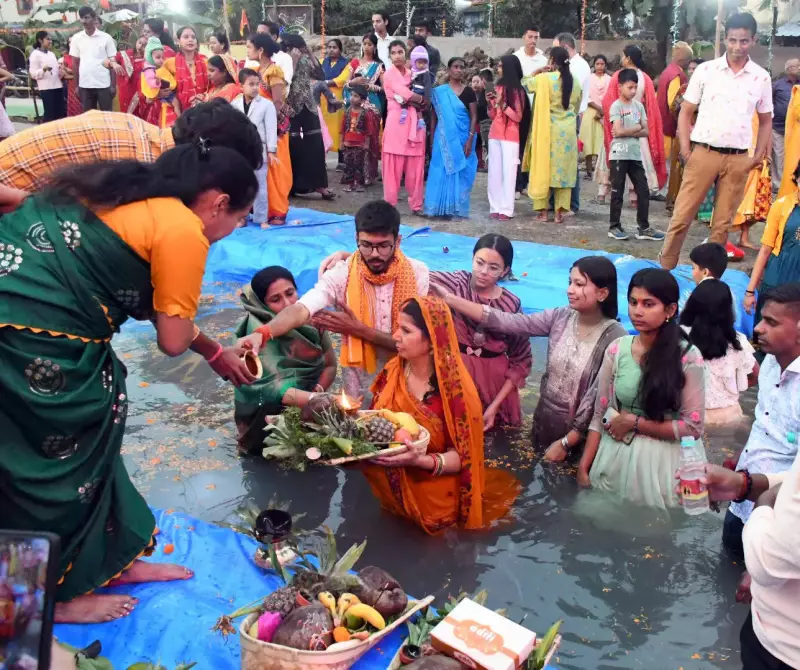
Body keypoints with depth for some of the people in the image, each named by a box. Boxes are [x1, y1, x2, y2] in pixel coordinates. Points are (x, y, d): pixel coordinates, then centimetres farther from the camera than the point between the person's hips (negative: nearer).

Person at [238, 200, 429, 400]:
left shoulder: (417, 274, -13)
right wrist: (262, 333, -50)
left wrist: (358, 329, -23)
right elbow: (300, 310, -31)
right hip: (360, 380, 0)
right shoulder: (341, 274, -15)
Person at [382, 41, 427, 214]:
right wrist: (422, 100, -3)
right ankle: (390, 205, 2)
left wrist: (414, 100, -4)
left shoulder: (412, 74, 17)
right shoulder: (389, 74, -1)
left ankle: (416, 205, 10)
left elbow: (422, 97, 14)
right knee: (393, 166, -4)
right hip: (397, 123, -5)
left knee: (415, 166, 4)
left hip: (415, 123, 5)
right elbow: (406, 94, -14)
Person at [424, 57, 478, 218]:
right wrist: (432, 137, 3)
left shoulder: (468, 92, 2)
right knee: (441, 171, -1)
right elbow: (434, 116, 8)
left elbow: (474, 117, 0)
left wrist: (470, 139, -10)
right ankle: (439, 207, 5)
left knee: (461, 172, 2)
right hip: (444, 138, 0)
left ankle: (456, 207, 9)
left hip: (462, 138, 0)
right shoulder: (439, 91, 3)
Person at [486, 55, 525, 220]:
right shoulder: (498, 87, 14)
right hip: (494, 135, 6)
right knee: (494, 172, 3)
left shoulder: (517, 90, -4)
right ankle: (495, 207, 5)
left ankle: (506, 209, -5)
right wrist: (490, 103, -2)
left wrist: (503, 105, -17)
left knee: (508, 171, -6)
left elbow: (518, 117, -8)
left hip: (510, 136, -6)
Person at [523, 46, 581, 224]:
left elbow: (525, 83, 9)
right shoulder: (575, 82, 3)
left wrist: (537, 72, 24)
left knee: (543, 168, 5)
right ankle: (559, 212, 7)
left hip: (548, 130, -3)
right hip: (568, 130, 3)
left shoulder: (544, 79, -9)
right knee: (563, 170, 7)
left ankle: (543, 211, 5)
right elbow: (577, 107, 14)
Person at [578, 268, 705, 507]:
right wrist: (584, 468, -5)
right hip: (613, 459, 3)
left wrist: (634, 423, -12)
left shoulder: (687, 357, -11)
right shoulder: (616, 350, -2)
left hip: (658, 462, -3)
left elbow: (692, 426, -11)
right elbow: (600, 414, 1)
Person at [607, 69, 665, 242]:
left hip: (636, 155, 6)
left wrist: (627, 131, -9)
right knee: (617, 192, 1)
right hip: (619, 155, -5)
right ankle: (614, 227, 10)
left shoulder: (639, 106, 11)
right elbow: (618, 131, -16)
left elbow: (646, 132, 5)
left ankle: (643, 228, 9)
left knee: (643, 191, 4)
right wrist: (637, 128, -3)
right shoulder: (616, 106, -5)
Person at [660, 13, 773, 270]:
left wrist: (759, 155, 5)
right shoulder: (705, 70, 1)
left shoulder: (761, 77, 6)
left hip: (738, 159, 2)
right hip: (703, 153, -1)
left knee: (722, 223, 8)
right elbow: (686, 112, 4)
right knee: (682, 216, -2)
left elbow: (766, 120, 15)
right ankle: (665, 268, 9)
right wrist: (685, 149, -5)